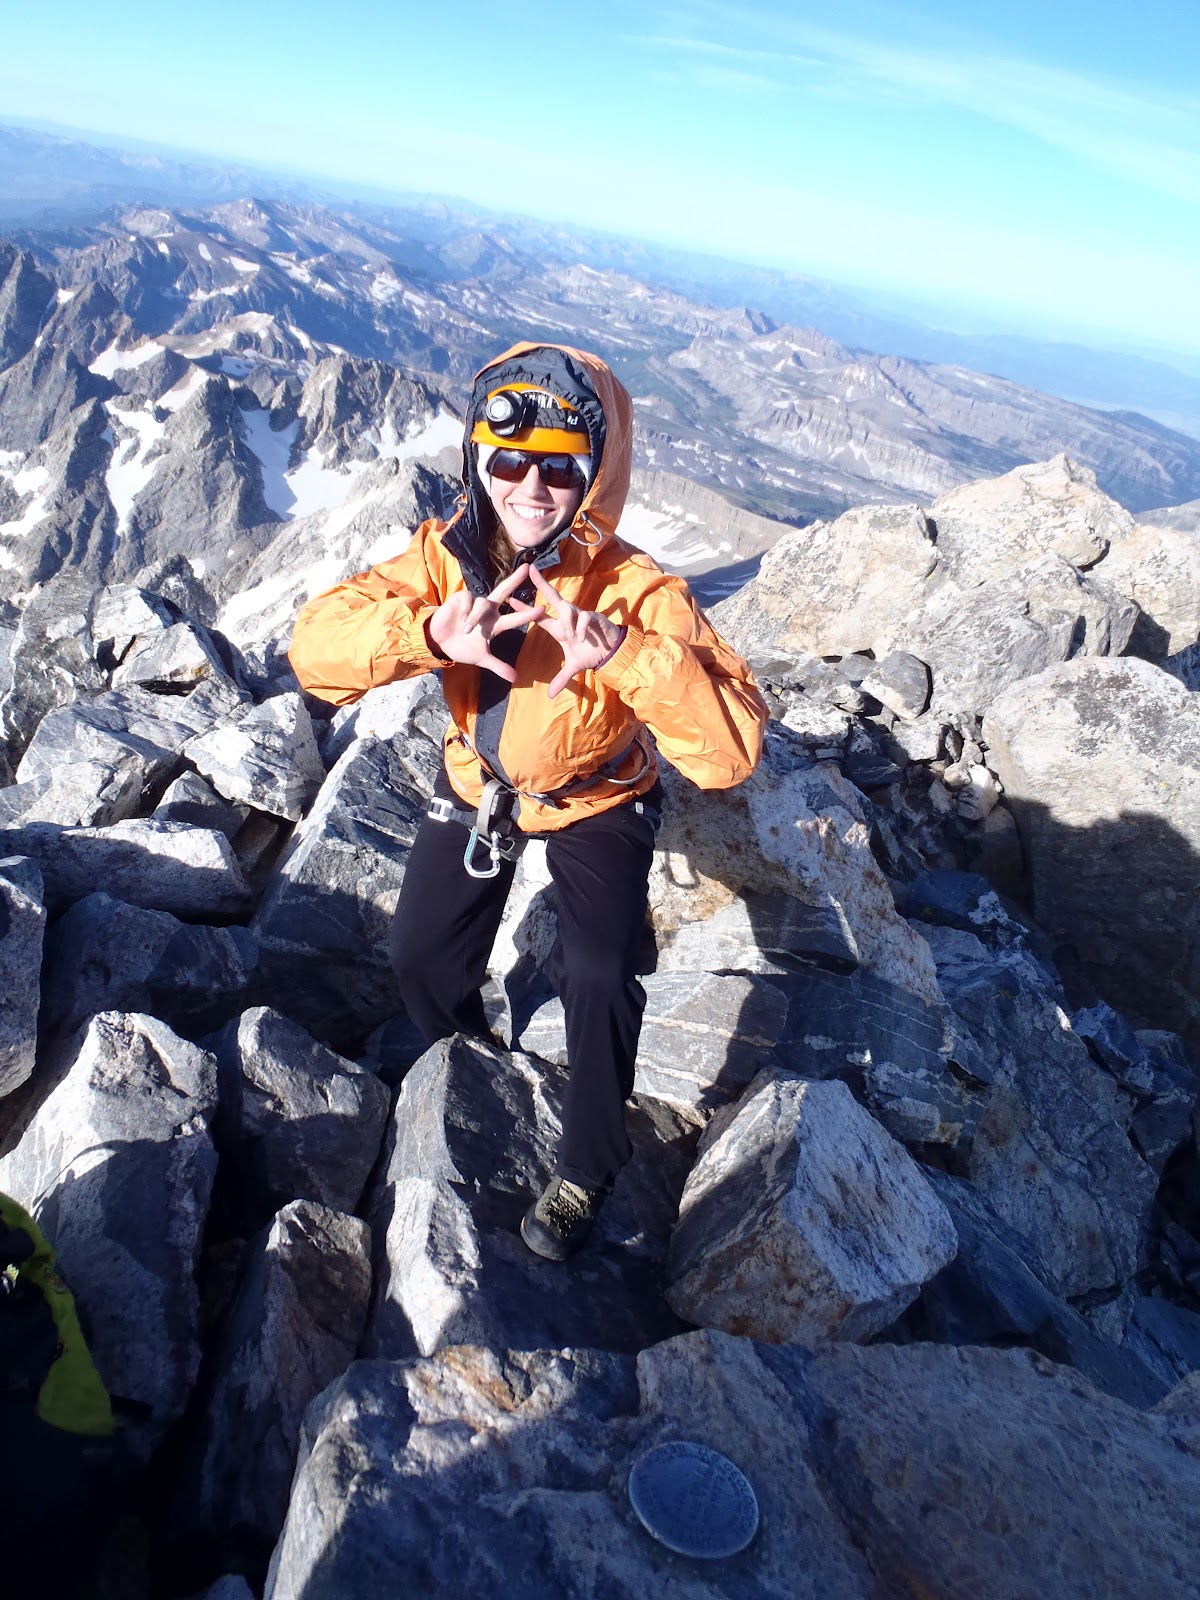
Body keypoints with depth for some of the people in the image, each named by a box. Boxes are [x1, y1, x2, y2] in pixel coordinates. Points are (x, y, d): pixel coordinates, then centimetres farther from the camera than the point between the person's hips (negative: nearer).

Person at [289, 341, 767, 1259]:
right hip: (480, 784, 4)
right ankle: (467, 1055, 46)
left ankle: (588, 1168, 9)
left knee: (600, 976, -21)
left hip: (598, 798, -3)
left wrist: (623, 653, -57)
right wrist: (429, 631, -50)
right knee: (421, 955, 8)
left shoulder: (637, 590, -31)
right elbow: (317, 648, -30)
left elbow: (732, 749, -41)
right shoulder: (446, 557, -19)